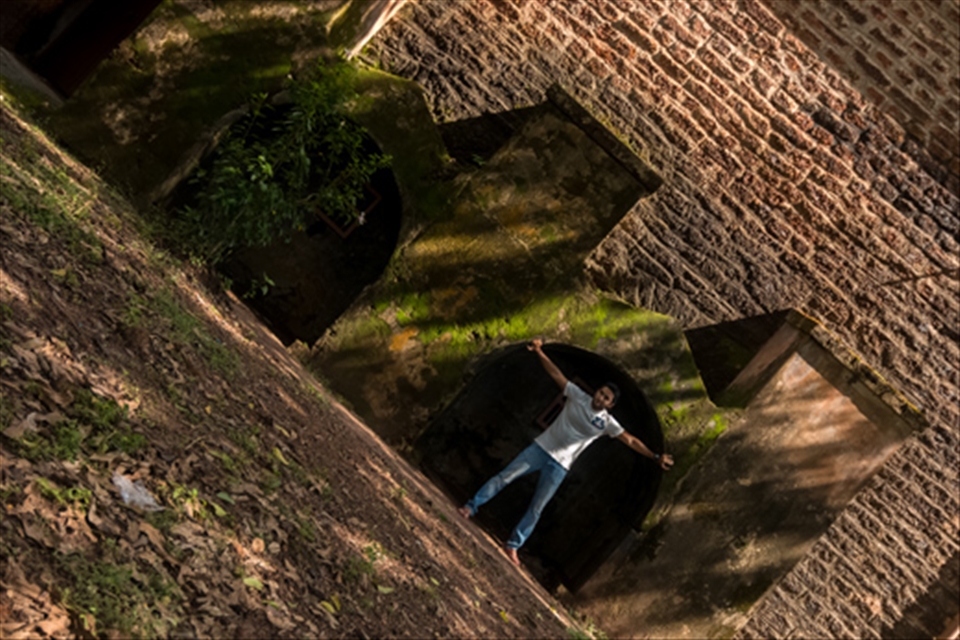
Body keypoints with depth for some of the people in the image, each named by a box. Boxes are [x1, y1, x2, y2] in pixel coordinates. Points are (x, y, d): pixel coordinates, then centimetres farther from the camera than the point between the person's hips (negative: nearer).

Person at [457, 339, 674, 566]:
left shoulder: (607, 423, -7)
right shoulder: (578, 396, -6)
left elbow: (631, 441, -8)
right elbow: (556, 373, -9)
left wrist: (655, 456, -15)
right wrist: (539, 352, -19)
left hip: (559, 466, 0)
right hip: (540, 447, 1)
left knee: (536, 509, 0)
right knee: (504, 477, -4)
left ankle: (513, 546, 13)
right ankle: (471, 507, 8)